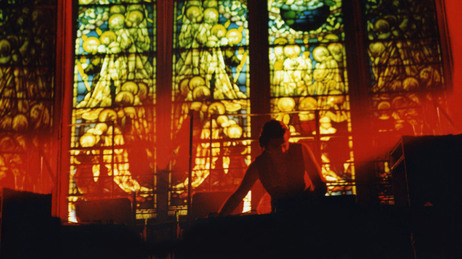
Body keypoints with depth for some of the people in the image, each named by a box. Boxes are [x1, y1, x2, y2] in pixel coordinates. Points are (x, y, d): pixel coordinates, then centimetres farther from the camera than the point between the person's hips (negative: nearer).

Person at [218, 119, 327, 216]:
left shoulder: (301, 150, -8)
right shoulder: (259, 164, -6)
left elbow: (319, 181, -6)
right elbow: (238, 195, -3)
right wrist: (219, 218, -14)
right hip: (281, 208, 1)